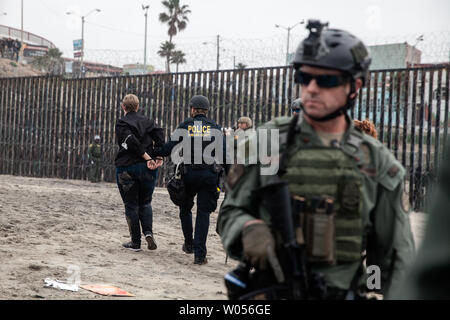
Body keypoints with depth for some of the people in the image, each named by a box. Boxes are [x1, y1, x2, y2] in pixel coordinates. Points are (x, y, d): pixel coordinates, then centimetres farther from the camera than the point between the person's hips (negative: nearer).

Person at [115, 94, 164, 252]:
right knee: (145, 203, 18)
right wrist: (159, 158, -11)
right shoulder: (148, 121, 10)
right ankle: (148, 231, -4)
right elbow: (160, 139, -6)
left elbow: (131, 142, -18)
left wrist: (147, 157, -15)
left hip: (127, 169, -4)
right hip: (147, 169, 4)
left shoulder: (121, 123, -3)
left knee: (131, 206, 5)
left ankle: (136, 242, 5)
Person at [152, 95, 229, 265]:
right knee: (203, 213, 2)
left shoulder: (185, 126, 1)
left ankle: (189, 244, 29)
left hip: (188, 174, -1)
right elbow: (224, 154, 1)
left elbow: (170, 147, -5)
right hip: (209, 175, 1)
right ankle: (199, 254, -3)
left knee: (185, 209, 21)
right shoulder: (215, 128, 6)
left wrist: (154, 153, 10)